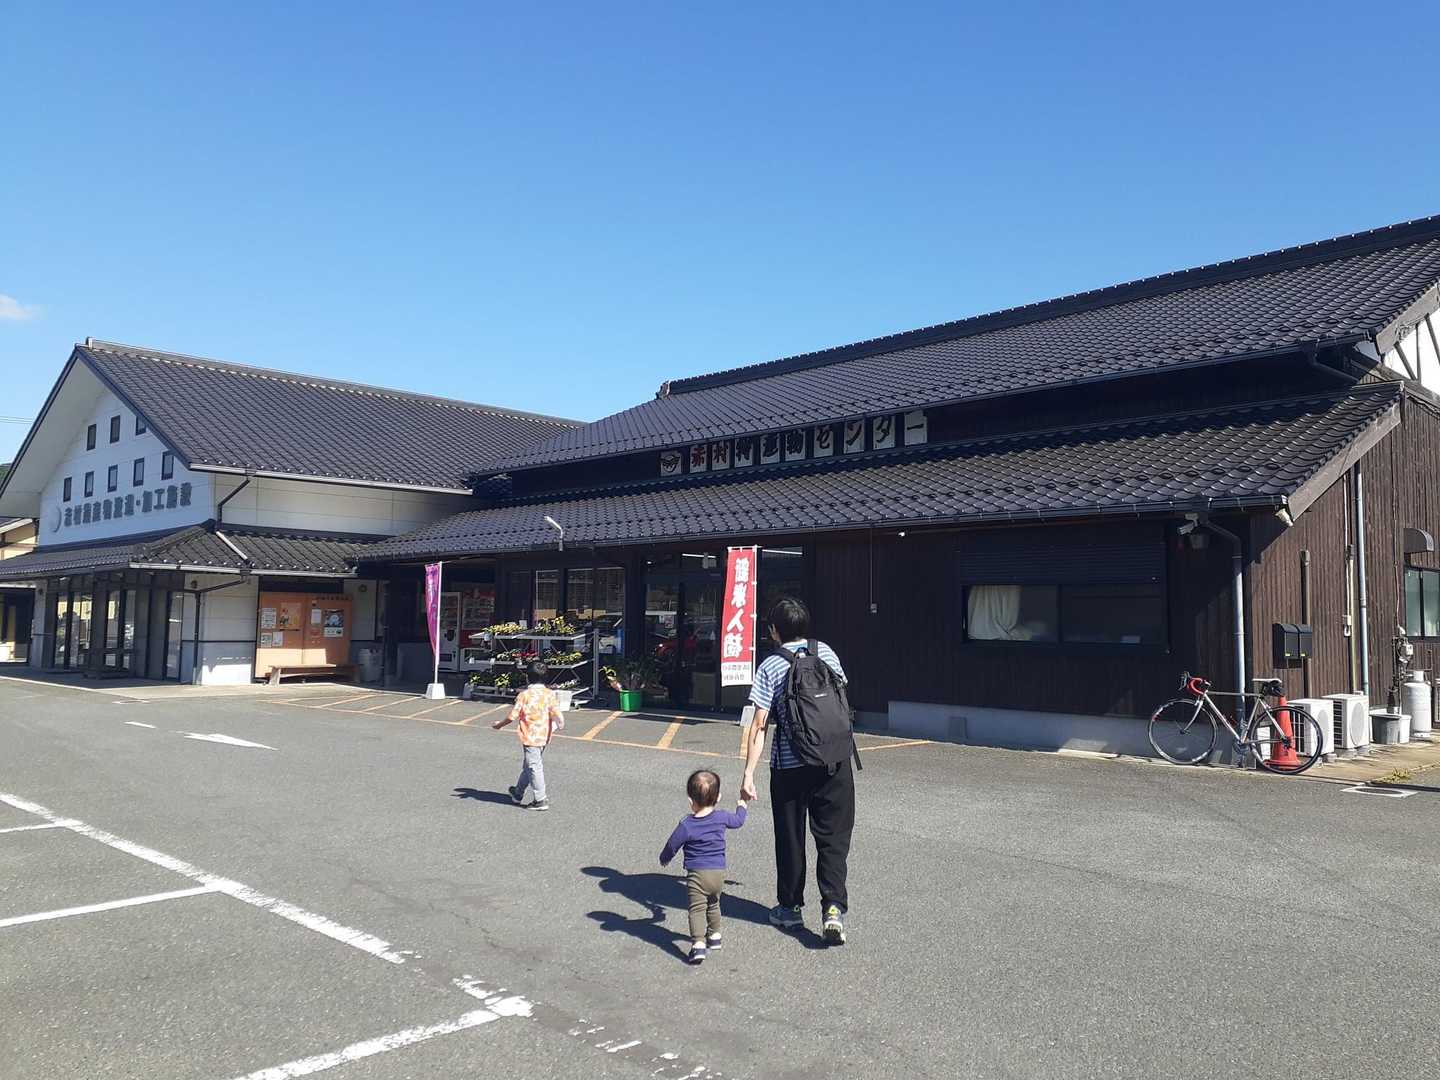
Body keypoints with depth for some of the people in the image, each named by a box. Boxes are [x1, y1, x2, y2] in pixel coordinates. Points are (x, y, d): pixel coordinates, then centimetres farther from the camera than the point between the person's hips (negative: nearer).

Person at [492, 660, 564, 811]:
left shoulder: (524, 694, -11)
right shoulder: (550, 694, -3)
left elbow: (512, 716, -7)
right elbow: (557, 713, -15)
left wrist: (499, 724, 9)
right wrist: (560, 725, 2)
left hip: (530, 737, -5)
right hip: (544, 737, 5)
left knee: (534, 767, 3)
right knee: (528, 766, 20)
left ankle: (541, 800, 5)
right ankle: (518, 794, 34)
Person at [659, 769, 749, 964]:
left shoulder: (686, 825, -14)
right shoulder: (722, 818, -4)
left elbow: (671, 846, -5)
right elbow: (738, 820, 17)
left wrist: (664, 859, 16)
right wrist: (741, 806, 39)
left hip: (697, 874, -5)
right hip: (718, 872, 5)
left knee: (697, 909, -4)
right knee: (713, 905, 26)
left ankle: (698, 944, -18)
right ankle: (714, 935, 37)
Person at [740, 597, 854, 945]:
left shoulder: (771, 666, -6)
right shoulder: (826, 652, 4)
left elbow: (759, 725, -11)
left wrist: (748, 774, -10)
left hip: (789, 765, -2)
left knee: (790, 837, 14)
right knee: (834, 837, 7)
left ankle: (791, 907, 27)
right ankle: (833, 907, -7)